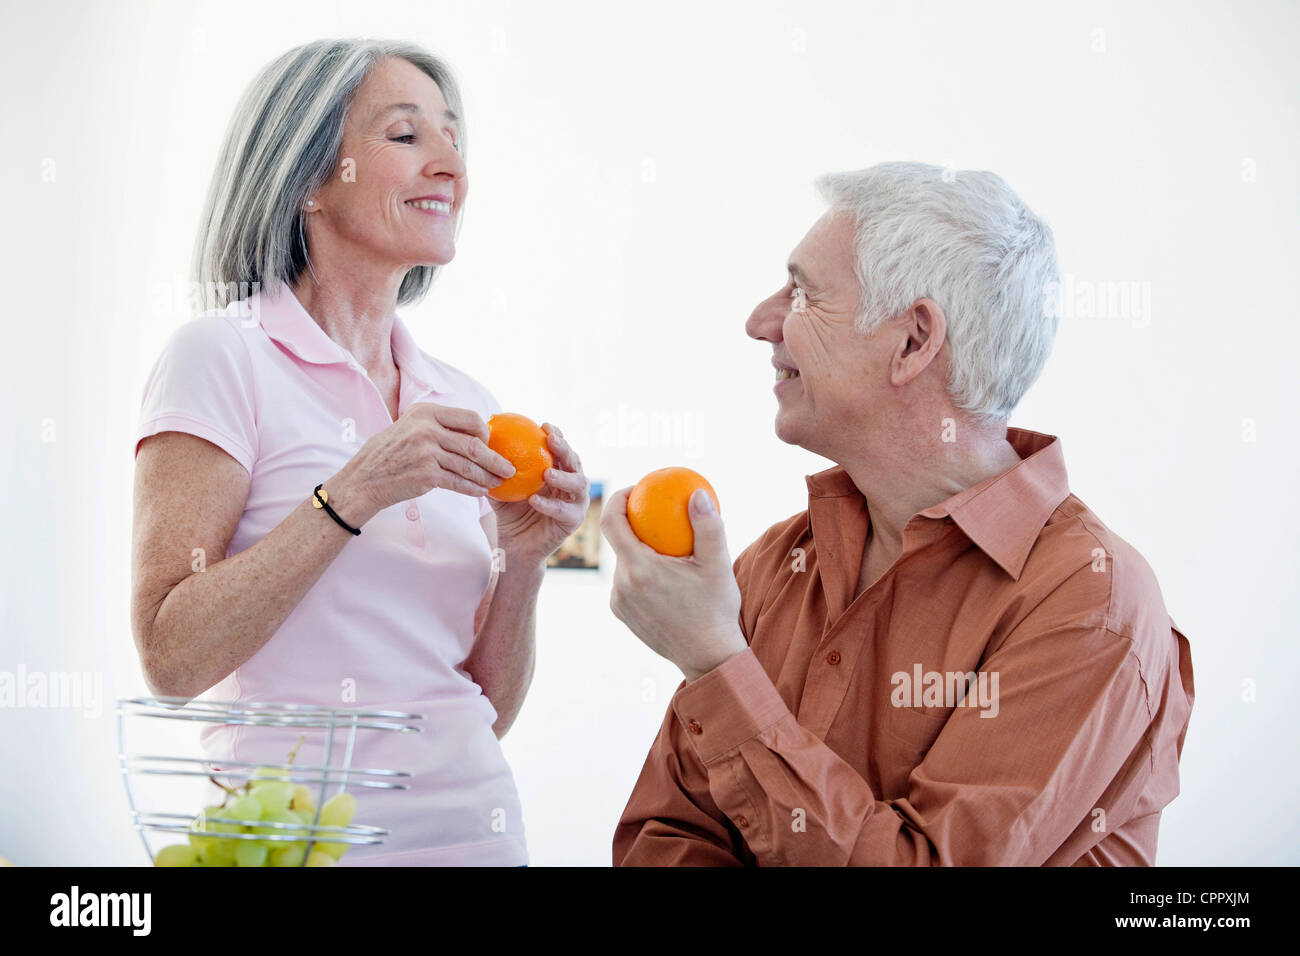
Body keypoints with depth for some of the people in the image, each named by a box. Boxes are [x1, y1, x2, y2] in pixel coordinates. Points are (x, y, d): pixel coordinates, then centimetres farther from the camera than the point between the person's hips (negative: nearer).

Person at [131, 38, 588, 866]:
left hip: (479, 826, 5)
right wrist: (352, 497, -20)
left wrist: (522, 557, -8)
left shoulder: (461, 406, 7)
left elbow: (488, 707, 8)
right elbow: (170, 658, -15)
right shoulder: (223, 356, -8)